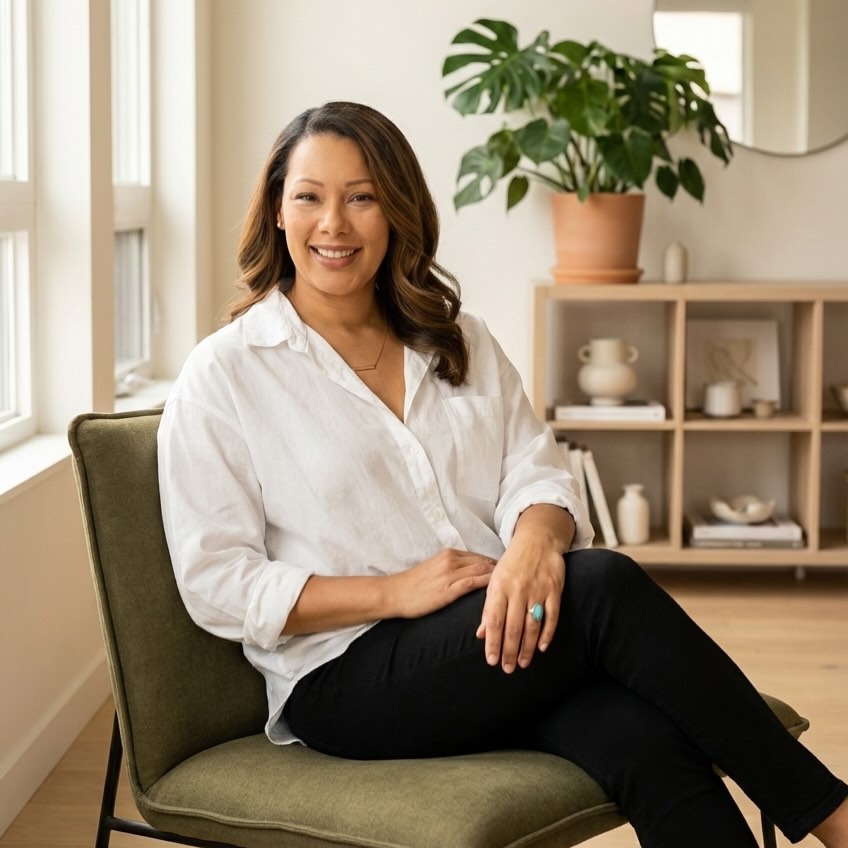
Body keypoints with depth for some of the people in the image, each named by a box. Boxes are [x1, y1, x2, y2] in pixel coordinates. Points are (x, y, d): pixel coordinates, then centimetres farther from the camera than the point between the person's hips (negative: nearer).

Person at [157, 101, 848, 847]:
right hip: (346, 678, -4)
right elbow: (215, 582, -4)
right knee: (607, 587, -29)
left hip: (504, 634, 5)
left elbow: (536, 474, 6)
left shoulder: (461, 344, 16)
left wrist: (536, 539, -20)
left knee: (647, 739, -31)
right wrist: (394, 592, -15)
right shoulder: (223, 374, 1)